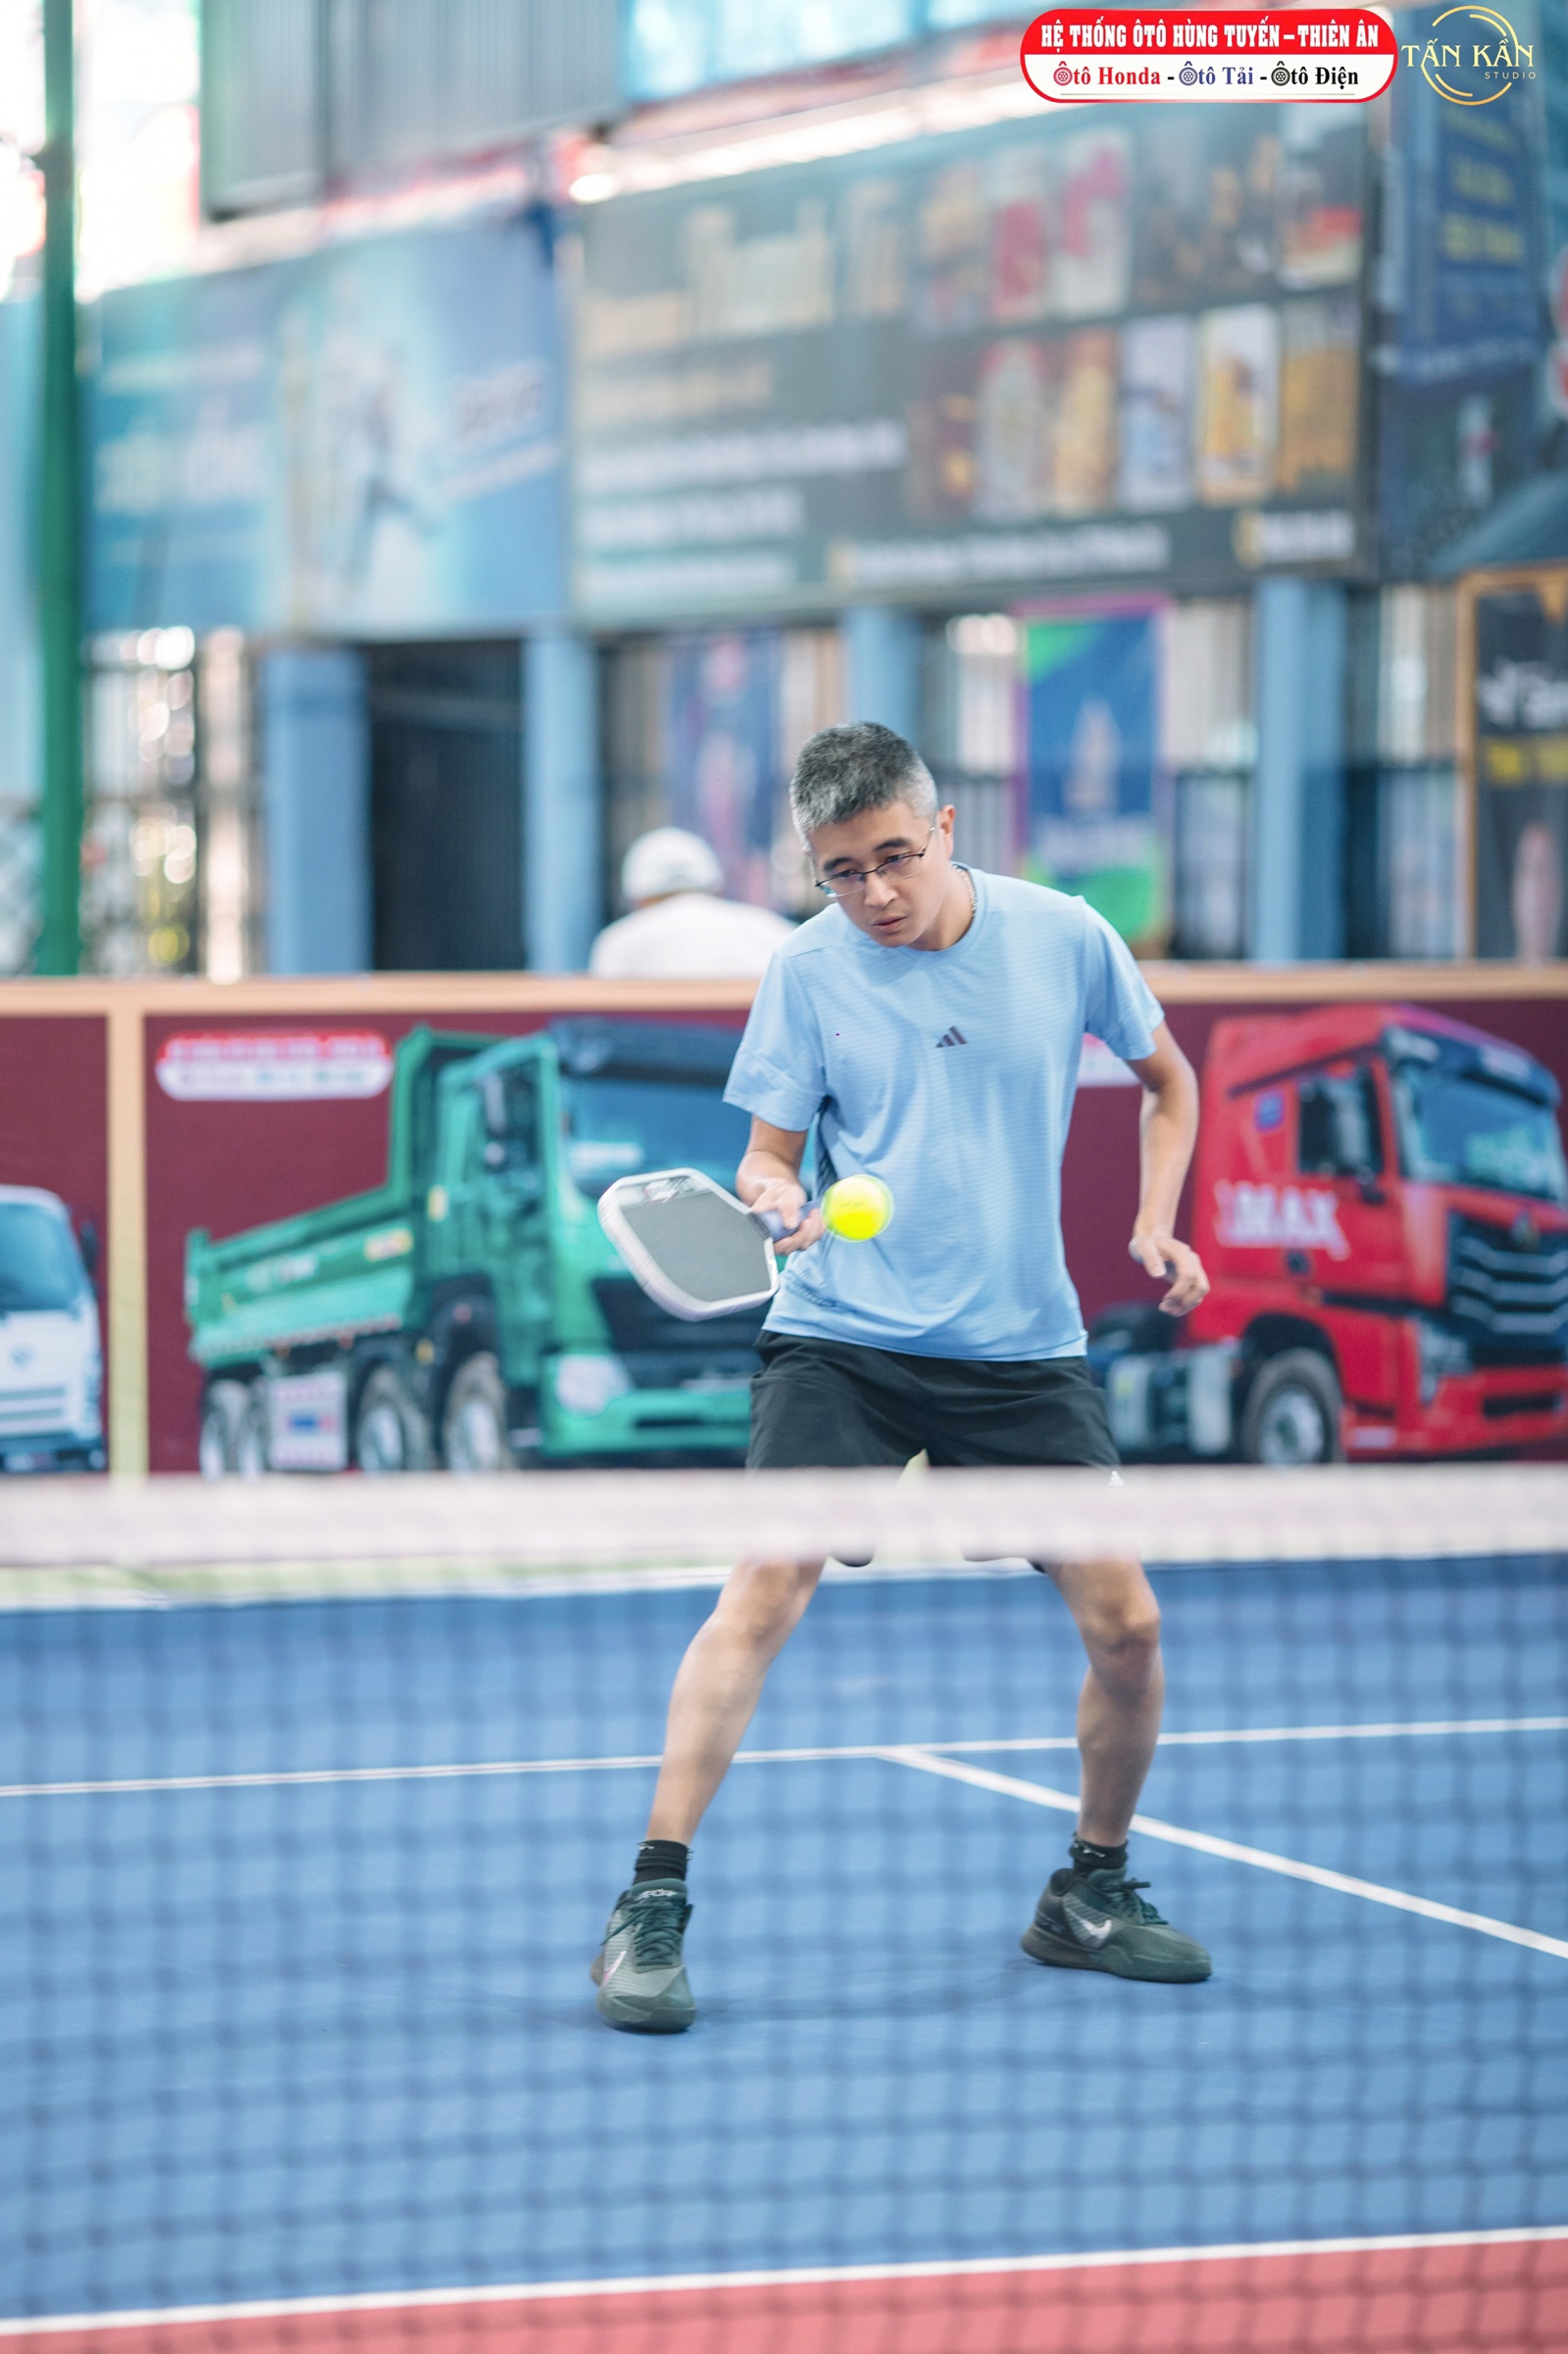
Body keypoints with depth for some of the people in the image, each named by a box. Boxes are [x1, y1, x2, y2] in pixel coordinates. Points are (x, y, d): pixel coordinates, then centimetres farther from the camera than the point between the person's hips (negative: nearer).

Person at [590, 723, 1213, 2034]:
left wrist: (1156, 1226, 1)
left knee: (1126, 1624, -2)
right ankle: (651, 1912, -16)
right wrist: (771, 1197, -21)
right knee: (767, 1590, -19)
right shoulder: (809, 969, -3)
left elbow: (1169, 1081, 15)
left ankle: (1091, 1896, 22)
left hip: (1025, 1346, 2)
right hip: (844, 1335, -2)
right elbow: (770, 1149, 3)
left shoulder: (1064, 937, -1)